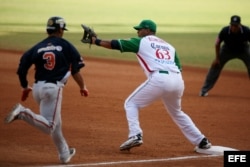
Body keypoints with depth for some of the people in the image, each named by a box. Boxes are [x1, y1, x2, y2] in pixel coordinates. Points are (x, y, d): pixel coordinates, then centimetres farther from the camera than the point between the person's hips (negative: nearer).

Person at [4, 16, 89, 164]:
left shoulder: (38, 47, 10)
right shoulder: (66, 46, 2)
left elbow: (22, 69, 5)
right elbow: (76, 70, -1)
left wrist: (25, 87, 19)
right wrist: (82, 87, 14)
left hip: (37, 88, 6)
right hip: (54, 88, -6)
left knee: (55, 124, 21)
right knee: (49, 127, -9)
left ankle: (65, 154, 29)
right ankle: (23, 113, -28)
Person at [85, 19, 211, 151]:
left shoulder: (141, 41, 15)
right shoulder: (168, 45, 29)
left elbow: (115, 44, 12)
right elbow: (178, 67, 20)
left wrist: (96, 41, 24)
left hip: (159, 79, -6)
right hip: (177, 80, 6)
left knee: (131, 103, 12)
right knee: (176, 112, 29)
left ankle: (135, 135, -8)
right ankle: (201, 141, 24)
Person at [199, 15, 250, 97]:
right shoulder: (225, 31, -30)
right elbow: (217, 43, -12)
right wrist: (217, 58, -10)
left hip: (243, 50, 0)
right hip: (228, 50, 0)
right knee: (215, 65, -8)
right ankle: (204, 90, 2)